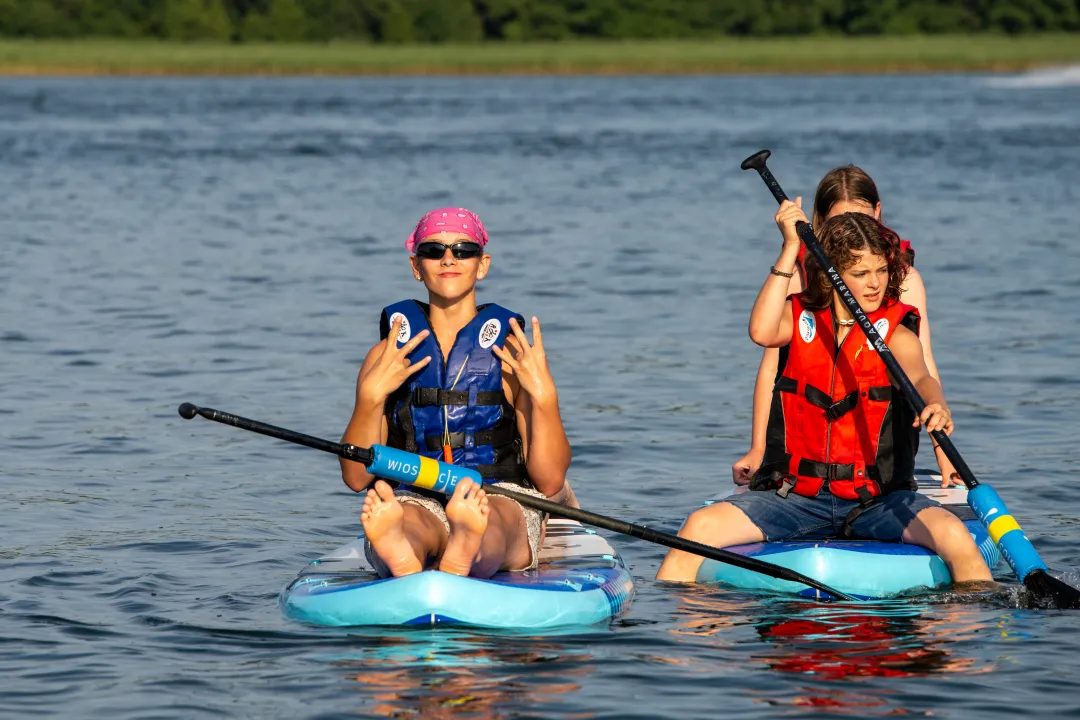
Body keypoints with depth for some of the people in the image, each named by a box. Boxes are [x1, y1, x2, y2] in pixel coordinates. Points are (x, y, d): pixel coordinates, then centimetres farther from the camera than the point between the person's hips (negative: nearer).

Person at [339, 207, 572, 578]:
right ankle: (403, 560, -74)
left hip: (504, 503, -1)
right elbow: (356, 477, 5)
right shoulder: (387, 357, 13)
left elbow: (549, 482, 2)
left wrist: (544, 395, -12)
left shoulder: (513, 355, 9)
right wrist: (371, 395, -9)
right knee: (404, 517, -36)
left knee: (491, 517, -38)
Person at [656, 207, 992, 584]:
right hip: (795, 495, 1)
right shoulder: (800, 317, 6)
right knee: (699, 527, -20)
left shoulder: (894, 333, 1)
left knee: (955, 537, -28)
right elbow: (762, 332, -18)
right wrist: (790, 248, -17)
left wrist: (935, 406, -45)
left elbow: (919, 377, -21)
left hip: (876, 499, -1)